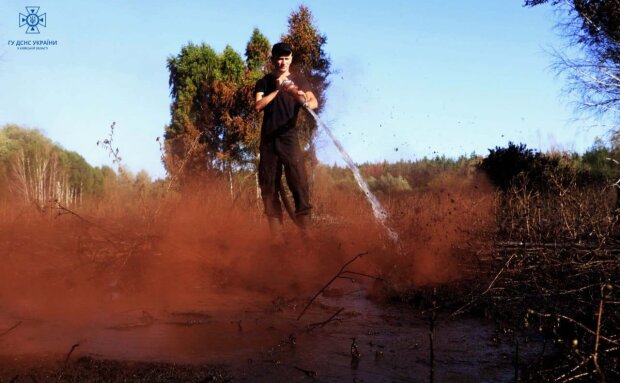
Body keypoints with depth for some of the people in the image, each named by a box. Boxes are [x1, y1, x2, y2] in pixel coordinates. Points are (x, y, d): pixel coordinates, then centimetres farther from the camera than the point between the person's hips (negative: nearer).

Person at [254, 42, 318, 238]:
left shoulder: (298, 80, 8)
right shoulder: (264, 82, 10)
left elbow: (314, 102, -7)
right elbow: (258, 106, -5)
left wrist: (305, 102, -29)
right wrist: (277, 89, -13)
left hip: (290, 138, -1)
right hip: (268, 140, 2)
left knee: (300, 184, -12)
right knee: (269, 187, 0)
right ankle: (277, 237, 4)